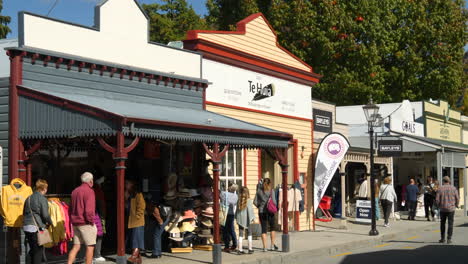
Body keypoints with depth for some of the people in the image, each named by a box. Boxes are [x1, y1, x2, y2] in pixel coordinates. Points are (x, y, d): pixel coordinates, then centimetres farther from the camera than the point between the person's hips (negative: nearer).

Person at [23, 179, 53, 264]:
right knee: (38, 250, -1)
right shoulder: (42, 199, -9)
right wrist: (50, 222, 4)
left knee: (33, 250, 16)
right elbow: (45, 215, -12)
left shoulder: (28, 198, 13)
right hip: (36, 227, -7)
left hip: (26, 226, 7)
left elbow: (24, 213, 18)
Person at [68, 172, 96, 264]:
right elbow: (89, 210, -20)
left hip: (75, 223, 8)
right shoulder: (89, 191, -12)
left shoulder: (75, 191, 13)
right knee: (90, 246, 2)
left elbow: (71, 208, 16)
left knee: (76, 247, 9)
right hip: (85, 223, -7)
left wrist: (72, 221, 19)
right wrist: (91, 221, -10)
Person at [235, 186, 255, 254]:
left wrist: (237, 218, 14)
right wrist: (252, 218, -6)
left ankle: (240, 249, 4)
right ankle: (250, 249, 11)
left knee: (241, 234, 7)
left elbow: (237, 210, 7)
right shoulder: (249, 200, -10)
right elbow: (250, 210, -12)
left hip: (240, 220, 3)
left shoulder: (239, 201, 2)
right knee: (249, 234, 10)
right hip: (247, 220, -3)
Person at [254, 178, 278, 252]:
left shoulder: (259, 191, -1)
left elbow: (255, 202, -2)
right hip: (270, 212, -1)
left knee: (263, 229, 4)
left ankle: (265, 247, 0)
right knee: (272, 228, 16)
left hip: (261, 212, 1)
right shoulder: (271, 191, -8)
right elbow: (274, 202, -12)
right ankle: (272, 245, 19)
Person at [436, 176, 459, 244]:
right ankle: (449, 239, 0)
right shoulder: (454, 188, -3)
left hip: (442, 209, 0)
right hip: (451, 209, 0)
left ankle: (442, 238, 17)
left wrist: (439, 205, 12)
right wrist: (456, 205, 16)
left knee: (442, 223, 15)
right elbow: (457, 199, -3)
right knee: (450, 224, 4)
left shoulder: (440, 189, -5)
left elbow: (437, 199, -8)